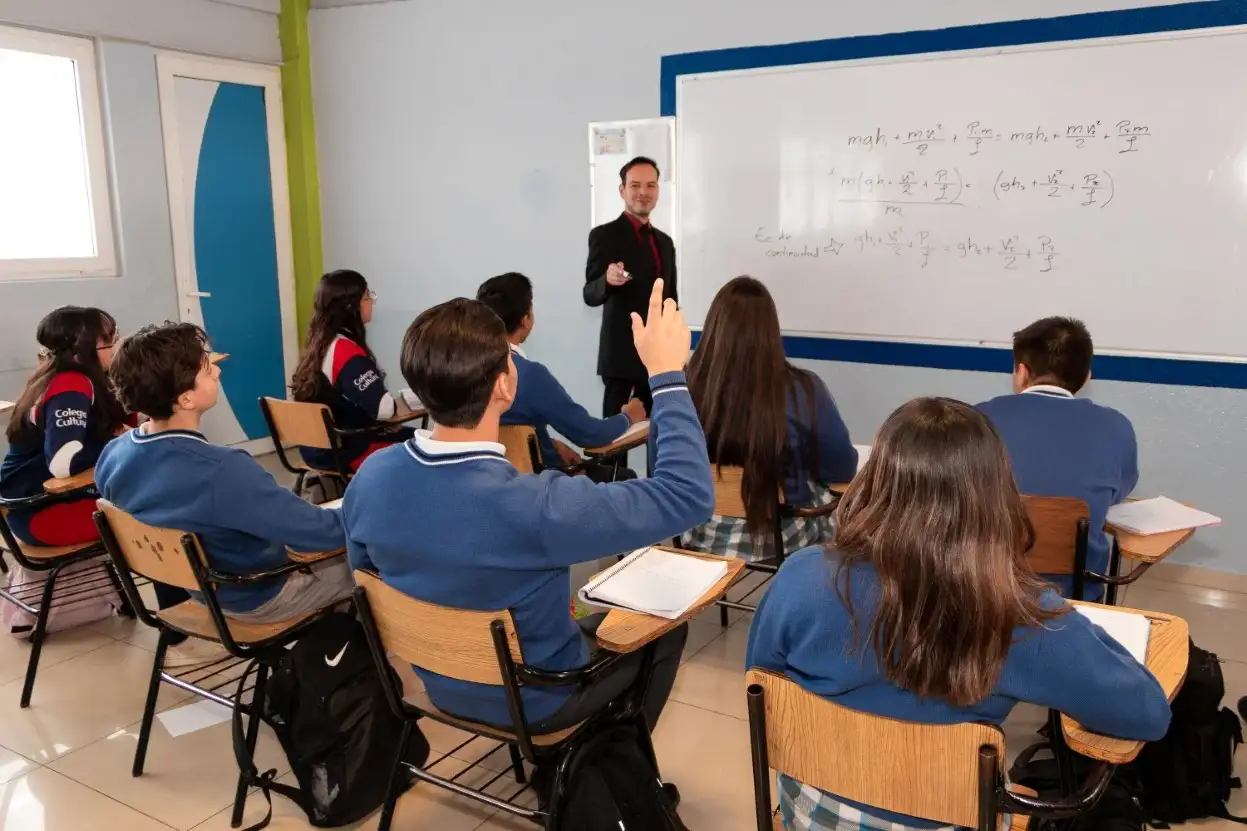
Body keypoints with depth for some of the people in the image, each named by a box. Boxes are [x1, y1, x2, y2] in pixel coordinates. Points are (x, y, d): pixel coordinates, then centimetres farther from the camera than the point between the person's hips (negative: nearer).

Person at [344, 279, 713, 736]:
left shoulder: (371, 476, -20)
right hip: (530, 701, -5)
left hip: (443, 685, 6)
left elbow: (370, 580, -1)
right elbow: (688, 495, -32)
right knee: (666, 626, 20)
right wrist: (668, 374, -25)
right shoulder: (535, 508, -40)